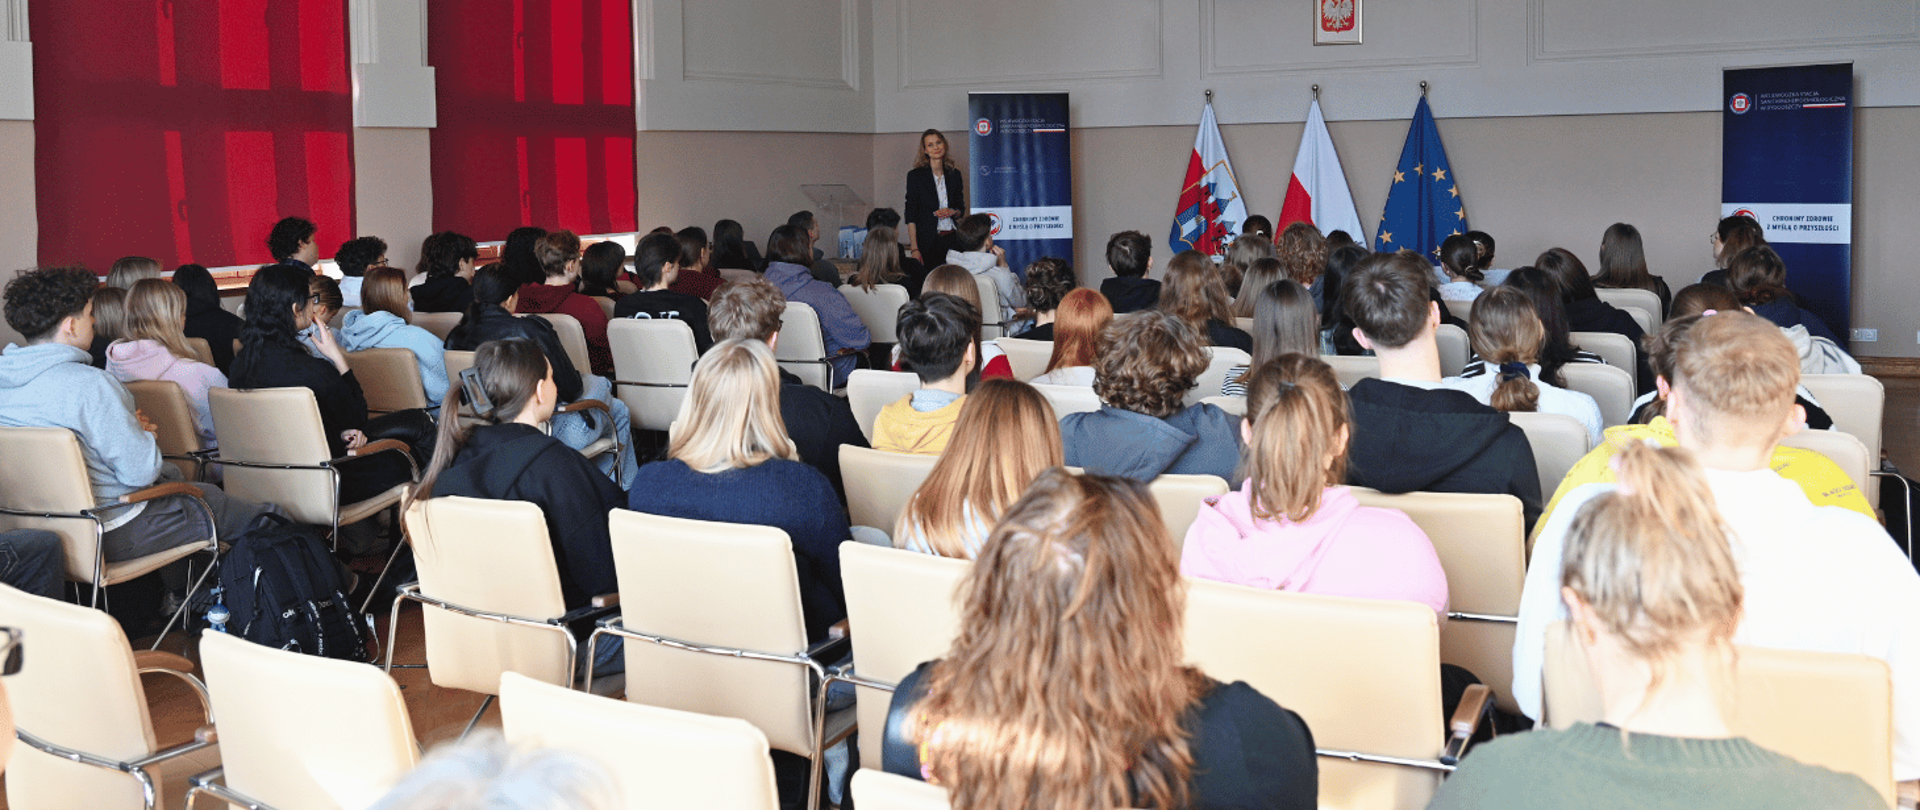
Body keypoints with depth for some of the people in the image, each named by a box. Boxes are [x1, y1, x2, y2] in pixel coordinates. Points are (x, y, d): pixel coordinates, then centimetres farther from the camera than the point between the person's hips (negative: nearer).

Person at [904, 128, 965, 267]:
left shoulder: (955, 175, 10)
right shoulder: (915, 176, 0)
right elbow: (911, 216, -3)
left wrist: (952, 212, -6)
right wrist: (914, 249, -11)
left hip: (952, 240, 3)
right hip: (927, 242, -3)